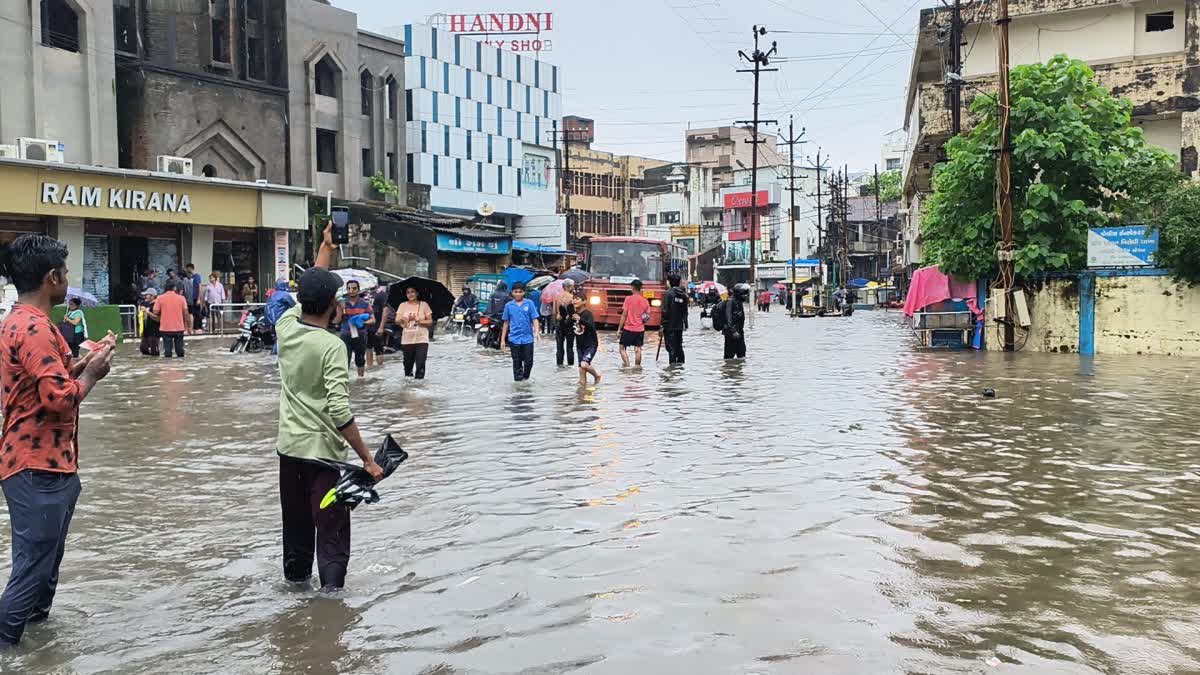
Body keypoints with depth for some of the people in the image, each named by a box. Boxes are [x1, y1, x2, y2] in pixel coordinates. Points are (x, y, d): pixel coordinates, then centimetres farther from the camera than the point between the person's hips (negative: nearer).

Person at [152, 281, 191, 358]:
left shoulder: (160, 298, -3)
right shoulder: (181, 298, -2)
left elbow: (155, 313, -3)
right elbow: (185, 313, -3)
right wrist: (186, 325, 7)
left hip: (165, 328, -1)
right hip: (179, 328, 1)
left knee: (167, 349, 2)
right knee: (179, 349, 11)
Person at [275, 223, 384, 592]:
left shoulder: (285, 326, -1)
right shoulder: (331, 346, -19)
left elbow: (306, 294, 20)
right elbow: (340, 412, -24)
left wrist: (326, 247, 30)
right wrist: (367, 458, -19)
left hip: (289, 447, 7)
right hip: (323, 451, -7)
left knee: (296, 520, 22)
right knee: (331, 529, -1)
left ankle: (296, 575, 38)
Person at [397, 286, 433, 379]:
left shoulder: (424, 305, 4)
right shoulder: (403, 306, 8)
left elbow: (430, 321, 3)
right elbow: (397, 320, 0)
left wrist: (420, 321, -15)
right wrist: (405, 319, -21)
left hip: (421, 339, -2)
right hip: (407, 339, 2)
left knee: (420, 364, -12)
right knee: (408, 364, 10)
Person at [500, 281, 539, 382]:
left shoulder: (529, 303, 0)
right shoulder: (509, 305, 4)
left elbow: (534, 319, -3)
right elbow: (506, 323, 9)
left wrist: (536, 331, -21)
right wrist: (502, 340, 8)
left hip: (527, 338, -1)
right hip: (514, 339, 1)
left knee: (528, 362, 4)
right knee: (517, 362, 5)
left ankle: (526, 379, 27)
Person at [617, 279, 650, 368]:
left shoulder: (628, 299, -8)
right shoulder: (645, 301, 4)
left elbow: (624, 315, -9)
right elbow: (648, 316, 8)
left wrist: (619, 328, -5)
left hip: (628, 328, -4)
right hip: (640, 329, 4)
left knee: (622, 348, 5)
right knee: (638, 349, 5)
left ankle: (627, 365, -9)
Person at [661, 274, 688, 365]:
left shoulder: (669, 293, -11)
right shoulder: (683, 294, 10)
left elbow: (665, 311, -14)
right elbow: (685, 311, 14)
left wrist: (663, 325, -11)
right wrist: (685, 324, 19)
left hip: (670, 326, -7)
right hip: (680, 325, 7)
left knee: (671, 346, -4)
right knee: (679, 345, 15)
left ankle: (673, 363, -7)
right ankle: (680, 362, 19)